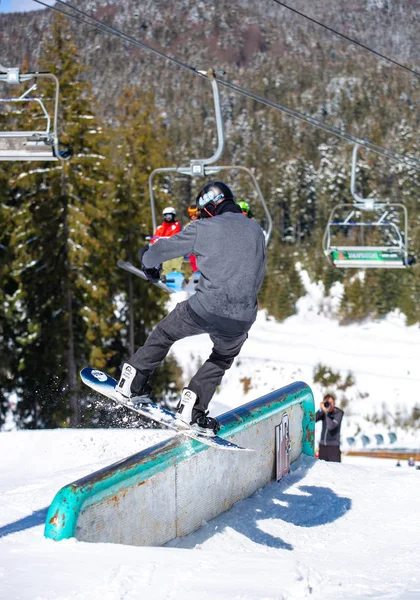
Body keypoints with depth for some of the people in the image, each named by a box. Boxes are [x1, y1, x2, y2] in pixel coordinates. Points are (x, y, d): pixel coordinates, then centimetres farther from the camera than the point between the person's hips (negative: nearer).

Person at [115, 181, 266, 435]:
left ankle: (133, 384, 32)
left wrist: (149, 262, 34)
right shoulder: (256, 231, 13)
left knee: (165, 334, 27)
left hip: (204, 309, -3)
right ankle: (192, 411, 19)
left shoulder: (204, 229, 1)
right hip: (242, 318, 3)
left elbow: (163, 249, 11)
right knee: (223, 358, 30)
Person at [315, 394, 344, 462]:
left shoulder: (338, 413, -7)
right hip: (322, 445, 4)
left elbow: (331, 426, -21)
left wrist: (326, 412, -25)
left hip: (333, 446, -4)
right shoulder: (323, 412, 5)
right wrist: (320, 410, -17)